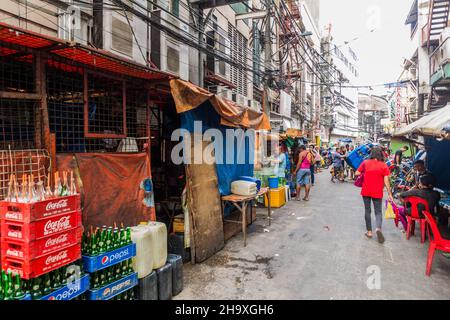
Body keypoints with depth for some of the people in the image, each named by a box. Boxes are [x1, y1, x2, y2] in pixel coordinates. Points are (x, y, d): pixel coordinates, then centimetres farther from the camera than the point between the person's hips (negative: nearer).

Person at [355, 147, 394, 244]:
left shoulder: (365, 163, -5)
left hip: (366, 191, 1)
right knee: (378, 211, 10)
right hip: (377, 193, -1)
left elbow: (357, 173, -1)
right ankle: (378, 228, -14)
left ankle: (369, 231, 16)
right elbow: (386, 181, -8)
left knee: (367, 211, 13)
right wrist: (390, 194, -1)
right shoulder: (384, 165, -7)